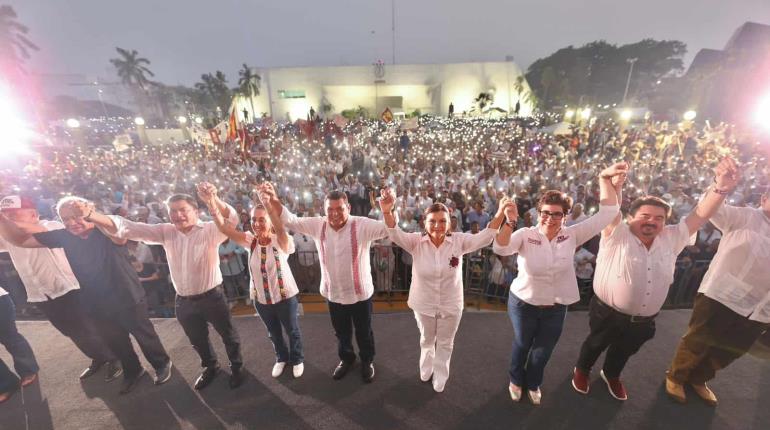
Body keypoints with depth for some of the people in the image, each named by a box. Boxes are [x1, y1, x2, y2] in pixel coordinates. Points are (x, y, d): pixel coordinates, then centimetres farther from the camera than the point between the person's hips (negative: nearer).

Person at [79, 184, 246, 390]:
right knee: (198, 340, 26)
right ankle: (210, 367, 53)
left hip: (212, 297, -5)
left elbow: (231, 220, -36)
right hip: (183, 301, 5)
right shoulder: (166, 231, -2)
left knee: (228, 335, 15)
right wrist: (91, 214, -23)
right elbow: (128, 228, -7)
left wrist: (214, 199, -54)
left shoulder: (210, 230, -17)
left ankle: (236, 367, 41)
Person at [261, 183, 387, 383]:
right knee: (341, 332, 27)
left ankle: (367, 360, 50)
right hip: (333, 293, 3)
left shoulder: (362, 225, -21)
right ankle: (346, 358, 56)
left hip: (360, 293, -3)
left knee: (364, 332, 21)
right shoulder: (318, 225, -10)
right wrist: (274, 201, -30)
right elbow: (290, 220, -11)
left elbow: (388, 228, -32)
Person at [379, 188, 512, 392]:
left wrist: (500, 213, -43)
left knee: (445, 343, 24)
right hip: (423, 304, 0)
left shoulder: (458, 241, -17)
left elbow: (484, 237, -27)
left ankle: (440, 377, 53)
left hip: (451, 305, 0)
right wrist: (387, 212, -56)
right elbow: (395, 234, -35)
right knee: (427, 340, 28)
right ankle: (426, 369, 59)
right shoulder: (416, 242, -20)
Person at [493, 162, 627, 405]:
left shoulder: (572, 236, -10)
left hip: (555, 308, 3)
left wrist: (605, 178, -20)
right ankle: (516, 380, 51)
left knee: (543, 351, 24)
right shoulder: (526, 235, -18)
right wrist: (508, 221, -47)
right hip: (523, 304, -2)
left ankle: (533, 384, 53)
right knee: (522, 346, 22)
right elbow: (500, 249, -34)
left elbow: (608, 213, -13)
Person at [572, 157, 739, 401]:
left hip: (644, 321, 5)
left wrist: (721, 187, -22)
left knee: (624, 352, 29)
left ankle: (611, 375, 57)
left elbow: (700, 215, -7)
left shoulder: (671, 239, -2)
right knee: (595, 346, 21)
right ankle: (582, 370, 48)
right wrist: (613, 183, -48)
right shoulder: (617, 236, -18)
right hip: (607, 315, -5)